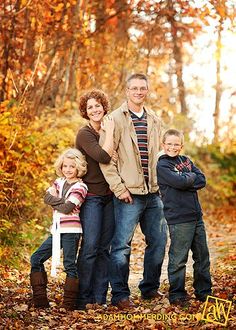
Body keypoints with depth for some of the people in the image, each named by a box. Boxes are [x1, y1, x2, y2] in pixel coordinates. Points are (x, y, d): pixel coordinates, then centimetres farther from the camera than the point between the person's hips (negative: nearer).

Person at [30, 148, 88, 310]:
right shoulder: (59, 182, 14)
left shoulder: (80, 187, -6)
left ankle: (69, 304, 1)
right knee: (36, 259, 5)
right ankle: (40, 299, 10)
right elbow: (47, 197, -1)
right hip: (57, 230, 7)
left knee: (70, 265, -4)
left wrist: (55, 202, -2)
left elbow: (67, 208, -16)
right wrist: (62, 201, -13)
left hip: (71, 230, -7)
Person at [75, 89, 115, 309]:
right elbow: (104, 156, -24)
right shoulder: (85, 134, -9)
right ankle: (83, 298, -2)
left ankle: (99, 297, 11)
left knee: (104, 248, 6)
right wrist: (110, 132, -14)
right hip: (91, 196, -7)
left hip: (109, 195, 7)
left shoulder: (107, 132, 13)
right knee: (90, 247, -9)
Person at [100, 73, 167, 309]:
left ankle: (150, 288, 27)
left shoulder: (154, 120, 14)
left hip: (153, 192, 7)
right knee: (122, 244, -4)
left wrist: (160, 183, 13)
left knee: (158, 241, 12)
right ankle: (120, 295, 4)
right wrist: (119, 188, -13)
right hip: (129, 193, -6)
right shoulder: (116, 119, -5)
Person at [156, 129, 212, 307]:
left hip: (196, 216, 7)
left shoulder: (186, 160, 15)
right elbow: (179, 182, -19)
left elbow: (202, 180, 4)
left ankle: (204, 292, 23)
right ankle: (177, 295, 8)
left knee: (202, 255, 12)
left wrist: (185, 180, -11)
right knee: (179, 258, -3)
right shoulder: (162, 165, -4)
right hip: (178, 219, -7)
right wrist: (192, 176, -2)